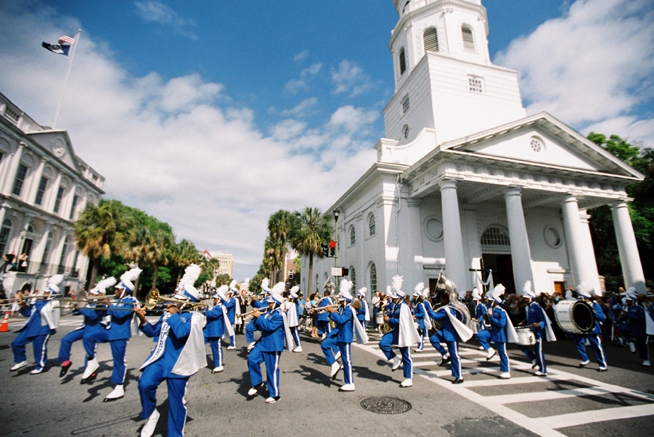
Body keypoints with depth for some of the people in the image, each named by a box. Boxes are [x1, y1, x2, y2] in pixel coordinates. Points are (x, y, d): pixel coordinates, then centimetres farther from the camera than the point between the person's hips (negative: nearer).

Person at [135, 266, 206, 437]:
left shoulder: (195, 317, -12)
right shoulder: (168, 313, 9)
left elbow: (180, 332, -29)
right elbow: (153, 332, 14)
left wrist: (173, 314, -17)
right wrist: (143, 320, -4)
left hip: (178, 363, -5)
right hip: (160, 358, 5)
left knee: (176, 401, 5)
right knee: (145, 384, -16)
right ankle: (151, 414, 14)